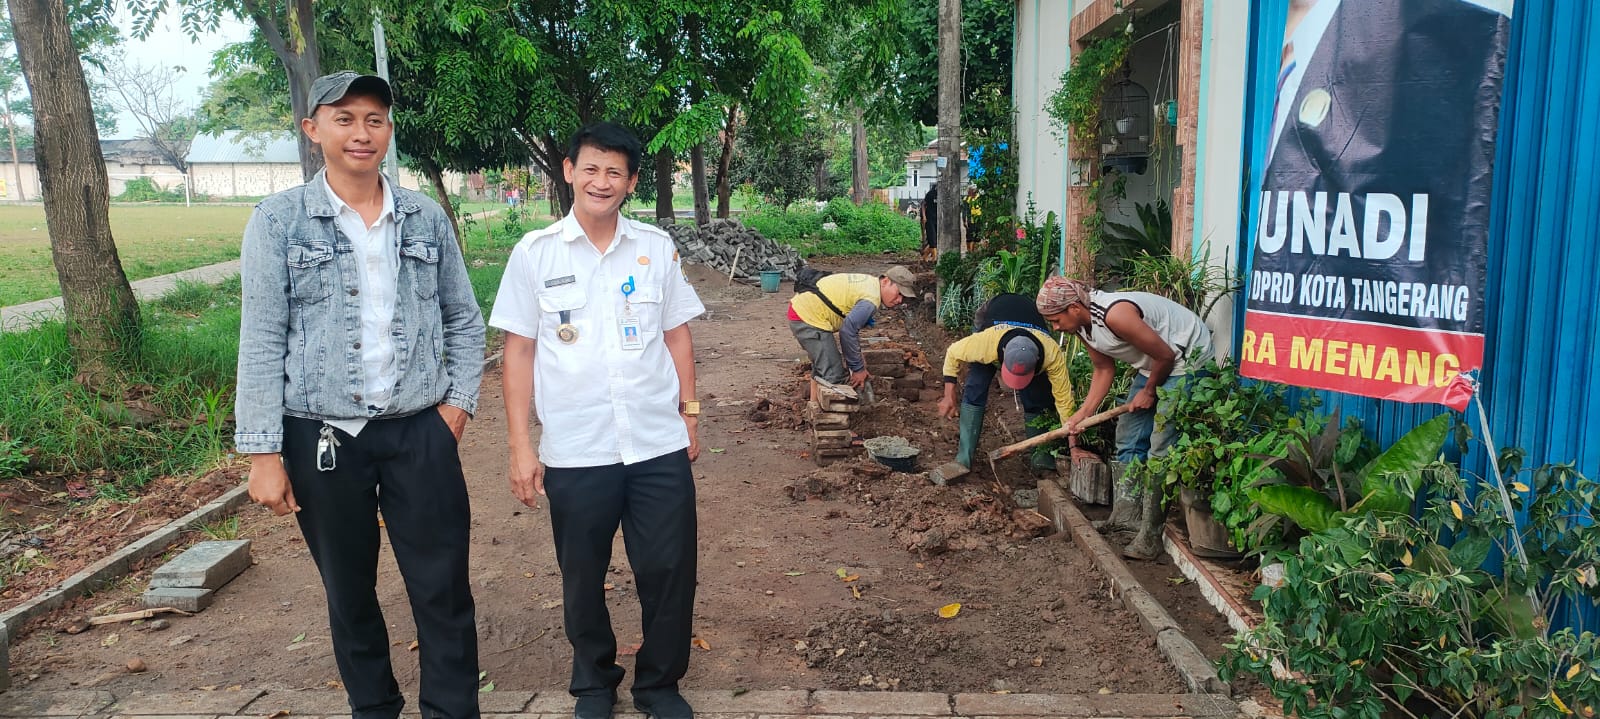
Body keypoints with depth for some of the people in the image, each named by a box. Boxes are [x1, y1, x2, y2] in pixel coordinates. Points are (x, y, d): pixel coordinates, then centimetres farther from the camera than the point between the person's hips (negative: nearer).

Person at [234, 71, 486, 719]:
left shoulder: (426, 218, 5)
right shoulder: (278, 222, -3)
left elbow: (464, 321, 12)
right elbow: (261, 343, -5)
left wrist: (459, 400, 1)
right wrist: (263, 453, -8)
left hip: (420, 432, 1)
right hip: (321, 437, -1)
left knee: (443, 587, 2)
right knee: (349, 591, 14)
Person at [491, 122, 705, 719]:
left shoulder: (656, 247, 4)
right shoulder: (535, 253, -1)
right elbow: (518, 350, 1)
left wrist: (689, 413, 10)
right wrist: (520, 446, -2)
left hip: (660, 446, 1)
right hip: (574, 451, -1)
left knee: (669, 571, 6)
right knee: (583, 579, 12)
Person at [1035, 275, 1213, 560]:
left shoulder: (1115, 314, -32)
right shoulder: (1082, 324, -3)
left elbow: (1165, 355, -24)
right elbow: (1104, 369, 8)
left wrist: (1148, 392, -8)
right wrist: (1081, 414, 0)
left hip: (1187, 358, -10)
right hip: (1154, 365, 10)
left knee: (1160, 446, -13)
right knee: (1128, 434, 11)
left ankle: (1151, 533, -8)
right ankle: (1127, 514, 20)